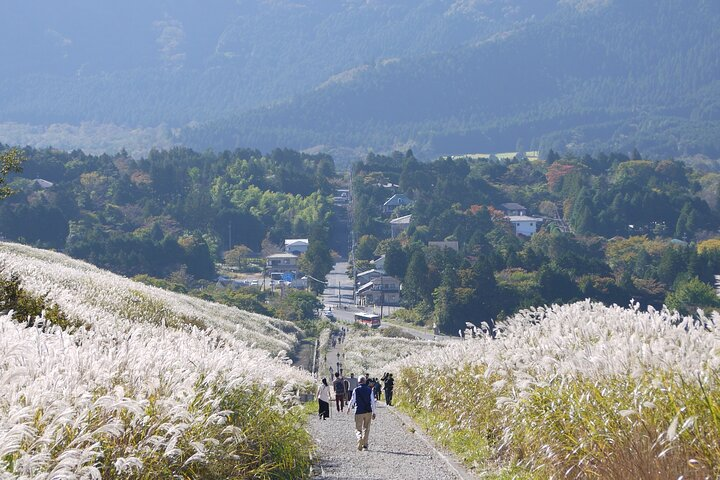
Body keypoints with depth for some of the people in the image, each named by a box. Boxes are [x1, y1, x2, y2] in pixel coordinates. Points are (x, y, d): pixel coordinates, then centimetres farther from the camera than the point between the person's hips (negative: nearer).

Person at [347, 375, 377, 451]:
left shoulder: (356, 390, -6)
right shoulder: (369, 390, 0)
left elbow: (352, 400, -2)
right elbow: (373, 402, 0)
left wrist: (349, 408, 16)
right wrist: (373, 413, 6)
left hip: (359, 412, -2)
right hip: (368, 412, 2)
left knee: (358, 429, 5)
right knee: (366, 428, 13)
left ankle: (360, 438, -26)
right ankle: (365, 445, 10)